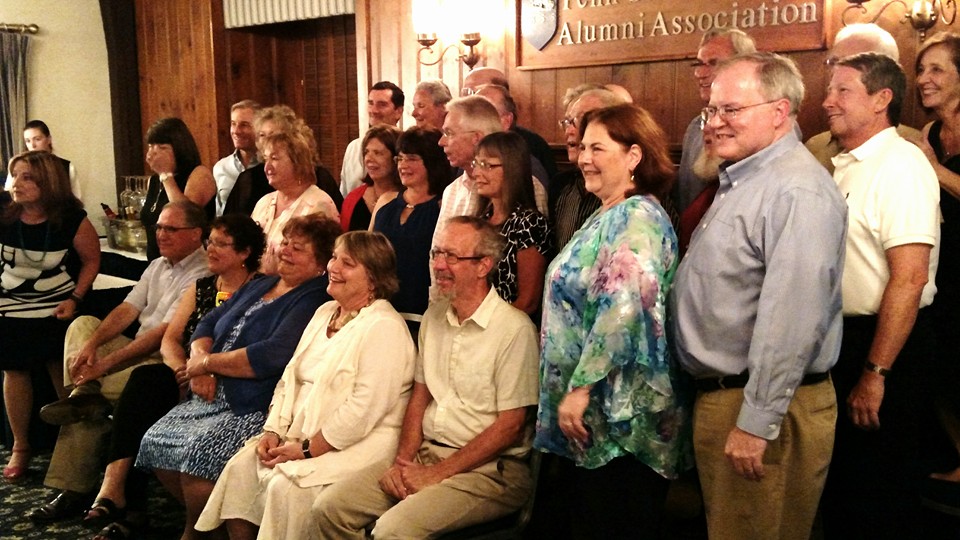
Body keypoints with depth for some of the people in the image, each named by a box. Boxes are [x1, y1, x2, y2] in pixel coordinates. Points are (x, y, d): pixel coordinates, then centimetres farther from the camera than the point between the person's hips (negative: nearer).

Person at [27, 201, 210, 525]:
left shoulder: (202, 276, -16)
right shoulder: (158, 266, 15)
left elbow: (163, 334, -22)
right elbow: (126, 311, 7)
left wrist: (104, 364, -23)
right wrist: (90, 344, -11)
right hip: (137, 350, 9)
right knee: (83, 324, -4)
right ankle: (85, 395, -20)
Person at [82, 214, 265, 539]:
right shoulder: (200, 288, 20)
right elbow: (170, 339, 12)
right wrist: (185, 371, -9)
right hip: (186, 383, 6)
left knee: (146, 383, -26)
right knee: (144, 379, -24)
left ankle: (116, 485, -18)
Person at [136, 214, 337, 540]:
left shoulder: (313, 301, -12)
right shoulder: (259, 286, 16)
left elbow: (272, 356, -23)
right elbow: (209, 323, 15)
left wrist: (208, 362, -12)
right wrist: (199, 357, -8)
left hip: (258, 409, -9)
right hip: (215, 397, 9)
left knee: (198, 454, -24)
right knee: (156, 443, -3)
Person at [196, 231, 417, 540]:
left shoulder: (384, 328, -15)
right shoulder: (325, 312, 14)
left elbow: (364, 409, -22)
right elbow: (290, 378, 15)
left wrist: (306, 450, -18)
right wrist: (273, 431, 1)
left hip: (359, 445, -8)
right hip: (299, 436, 9)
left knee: (285, 486, -26)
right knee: (239, 467, -5)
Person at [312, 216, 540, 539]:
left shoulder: (514, 328, -13)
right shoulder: (434, 316, 12)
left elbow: (510, 427, -14)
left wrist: (438, 474, -13)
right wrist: (402, 462, 0)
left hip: (488, 467, -7)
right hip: (425, 453, 7)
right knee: (329, 508, -7)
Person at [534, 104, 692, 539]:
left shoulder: (636, 218, -16)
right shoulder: (608, 216, 15)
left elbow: (624, 312, -27)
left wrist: (580, 386, -24)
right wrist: (576, 389, 20)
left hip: (616, 413, -10)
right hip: (592, 410, 10)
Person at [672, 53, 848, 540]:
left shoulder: (798, 192, -19)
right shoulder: (739, 181, 15)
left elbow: (791, 321, -26)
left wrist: (757, 423, -24)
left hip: (761, 409, -10)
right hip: (717, 397, 10)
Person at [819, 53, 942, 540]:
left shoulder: (900, 166, -16)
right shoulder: (846, 166, 12)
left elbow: (909, 278, -23)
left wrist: (875, 374, -24)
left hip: (885, 346, -9)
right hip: (842, 338, 9)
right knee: (842, 482, 20)